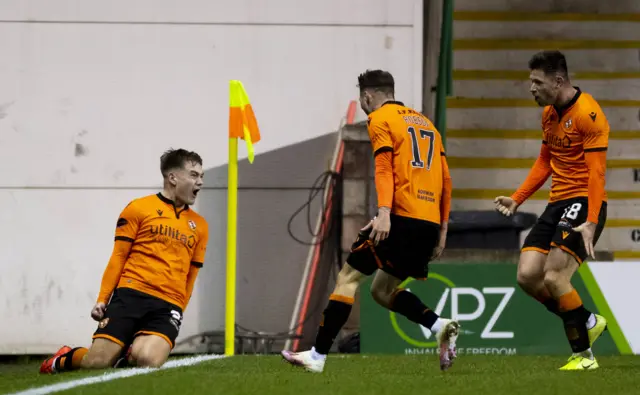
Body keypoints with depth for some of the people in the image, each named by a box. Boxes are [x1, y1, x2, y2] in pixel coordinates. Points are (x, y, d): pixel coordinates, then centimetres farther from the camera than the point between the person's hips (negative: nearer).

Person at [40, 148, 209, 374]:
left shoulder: (200, 226, 17)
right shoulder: (139, 209, 5)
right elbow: (118, 258, 5)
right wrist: (102, 299, -1)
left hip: (168, 305, 2)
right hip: (131, 294, -2)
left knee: (148, 360, -28)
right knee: (97, 362, -12)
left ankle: (130, 353, 9)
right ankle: (65, 358, 23)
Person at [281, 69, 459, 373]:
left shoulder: (380, 119, 4)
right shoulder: (424, 122, 25)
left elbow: (384, 167, -12)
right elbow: (445, 179, 21)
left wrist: (384, 213, -22)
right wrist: (442, 229, 21)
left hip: (401, 217, -7)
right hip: (430, 223, 7)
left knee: (348, 278, 0)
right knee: (383, 291, 16)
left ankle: (318, 355, -5)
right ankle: (439, 326, -4)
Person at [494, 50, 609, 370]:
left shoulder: (587, 113, -15)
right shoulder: (549, 113, 12)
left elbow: (596, 172, -19)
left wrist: (591, 223, -25)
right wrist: (517, 199, 15)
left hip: (583, 202, -9)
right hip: (558, 202, 9)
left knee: (553, 278, -19)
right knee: (527, 276, -1)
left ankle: (583, 355, -7)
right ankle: (589, 323, 16)